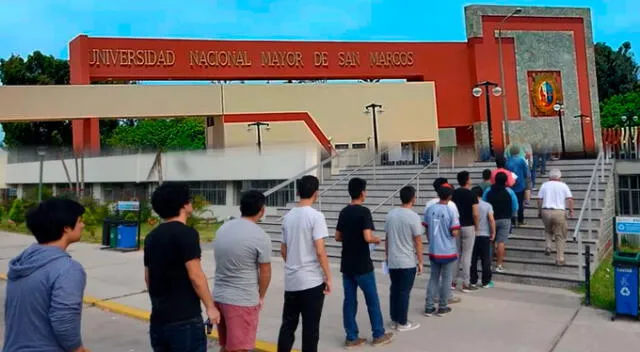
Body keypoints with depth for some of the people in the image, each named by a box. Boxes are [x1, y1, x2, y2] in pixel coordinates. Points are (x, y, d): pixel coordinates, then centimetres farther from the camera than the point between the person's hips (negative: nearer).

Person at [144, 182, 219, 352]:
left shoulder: (151, 236, 9)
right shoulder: (186, 233, -15)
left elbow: (148, 278, 15)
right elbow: (195, 276, -18)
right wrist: (210, 307, -9)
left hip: (158, 318, 8)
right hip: (184, 319, -7)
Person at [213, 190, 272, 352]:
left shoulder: (223, 228, 7)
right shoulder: (260, 237, -14)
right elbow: (265, 273, -7)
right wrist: (261, 297, 11)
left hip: (219, 296, 7)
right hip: (242, 301, -7)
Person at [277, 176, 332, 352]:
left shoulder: (288, 216, 7)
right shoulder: (315, 216, -13)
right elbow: (320, 251, -18)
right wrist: (328, 277, -8)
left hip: (291, 281, 6)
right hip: (312, 281, -6)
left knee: (288, 325, 14)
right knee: (310, 327, 4)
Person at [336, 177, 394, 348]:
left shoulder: (343, 212, 7)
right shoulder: (364, 211, -15)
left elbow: (338, 237, 12)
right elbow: (368, 237, -23)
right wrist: (377, 240, -3)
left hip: (346, 264, 6)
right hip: (362, 265, -6)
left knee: (349, 300, 9)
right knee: (372, 300, 7)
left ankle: (351, 338, 14)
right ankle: (379, 335, 18)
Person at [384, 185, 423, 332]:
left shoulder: (391, 214, 3)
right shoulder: (413, 217, -15)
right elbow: (418, 242, -11)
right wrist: (420, 262, -3)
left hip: (392, 261, 6)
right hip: (408, 262, -6)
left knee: (394, 290, 14)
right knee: (404, 292, 3)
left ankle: (394, 320, 23)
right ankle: (402, 323, 10)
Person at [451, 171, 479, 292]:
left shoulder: (453, 194, 2)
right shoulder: (472, 194, -10)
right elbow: (475, 214, -13)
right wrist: (476, 227, 1)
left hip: (456, 227, 4)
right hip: (468, 227, -4)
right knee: (467, 255, 1)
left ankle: (453, 281, 17)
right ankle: (465, 284, 6)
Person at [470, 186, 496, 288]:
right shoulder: (487, 205, -4)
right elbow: (491, 220, -12)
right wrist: (493, 232, -2)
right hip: (485, 235, -1)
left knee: (473, 259, 9)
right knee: (485, 259, 6)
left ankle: (473, 281, 13)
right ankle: (486, 282, 9)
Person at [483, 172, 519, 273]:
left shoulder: (488, 191, -1)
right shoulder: (509, 191, -6)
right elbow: (515, 207, -2)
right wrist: (510, 215, 16)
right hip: (504, 219, -2)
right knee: (501, 242, -2)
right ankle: (499, 265, -3)